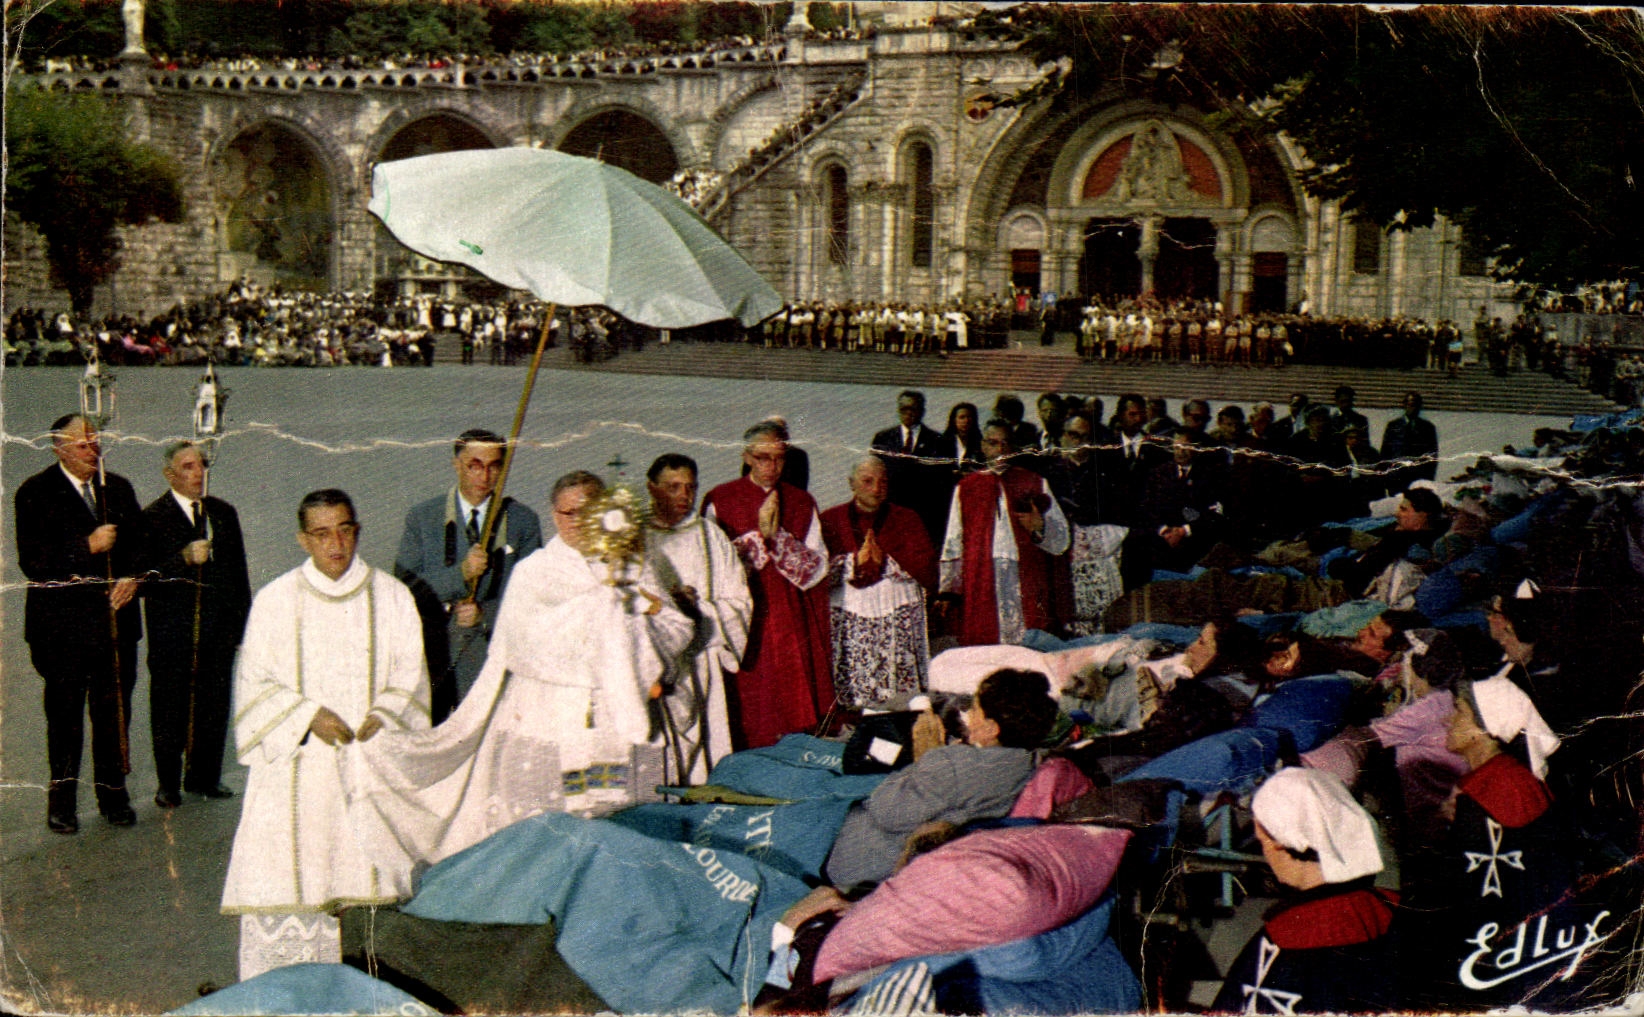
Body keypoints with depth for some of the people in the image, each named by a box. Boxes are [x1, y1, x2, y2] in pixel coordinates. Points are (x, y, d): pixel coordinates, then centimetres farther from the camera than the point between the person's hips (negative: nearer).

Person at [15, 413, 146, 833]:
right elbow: (32, 562, -10)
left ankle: (113, 795, 18)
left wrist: (132, 578, 1)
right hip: (62, 624, -4)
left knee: (115, 711, 7)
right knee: (65, 715, 0)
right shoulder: (36, 493, -2)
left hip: (116, 620, 4)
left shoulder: (120, 489, 14)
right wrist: (88, 547, -17)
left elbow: (141, 543, 21)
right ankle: (62, 802, 9)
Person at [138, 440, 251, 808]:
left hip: (219, 630, 4)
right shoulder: (152, 517, -4)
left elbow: (238, 572, 16)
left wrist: (240, 622, 12)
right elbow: (148, 579, -12)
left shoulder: (224, 513, 12)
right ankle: (169, 784, 15)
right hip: (171, 632, -4)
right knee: (170, 710, 3)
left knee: (214, 706, 8)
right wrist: (184, 559, -26)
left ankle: (204, 776, 22)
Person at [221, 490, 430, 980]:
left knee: (361, 873, -3)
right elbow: (254, 683, 3)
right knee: (284, 882, -7)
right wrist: (308, 715, -12)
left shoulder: (392, 597, 5)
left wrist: (383, 715, -13)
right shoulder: (275, 600, 3)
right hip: (294, 766, -1)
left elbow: (410, 673, 7)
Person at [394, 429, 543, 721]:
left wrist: (485, 614, -12)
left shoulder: (523, 521, 6)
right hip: (432, 657, 0)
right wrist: (460, 572, -17)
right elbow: (404, 590, -3)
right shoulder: (421, 518, 6)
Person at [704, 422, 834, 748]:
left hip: (794, 627, 3)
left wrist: (778, 535, -12)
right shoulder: (720, 501, 2)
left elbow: (816, 567, 1)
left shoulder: (802, 503, 10)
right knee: (751, 716, -5)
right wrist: (758, 534, -13)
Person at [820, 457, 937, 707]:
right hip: (848, 621, 0)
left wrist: (886, 561, -11)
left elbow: (927, 572, 1)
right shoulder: (830, 521, 11)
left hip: (899, 620, 0)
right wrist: (854, 562, -13)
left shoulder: (906, 520, 13)